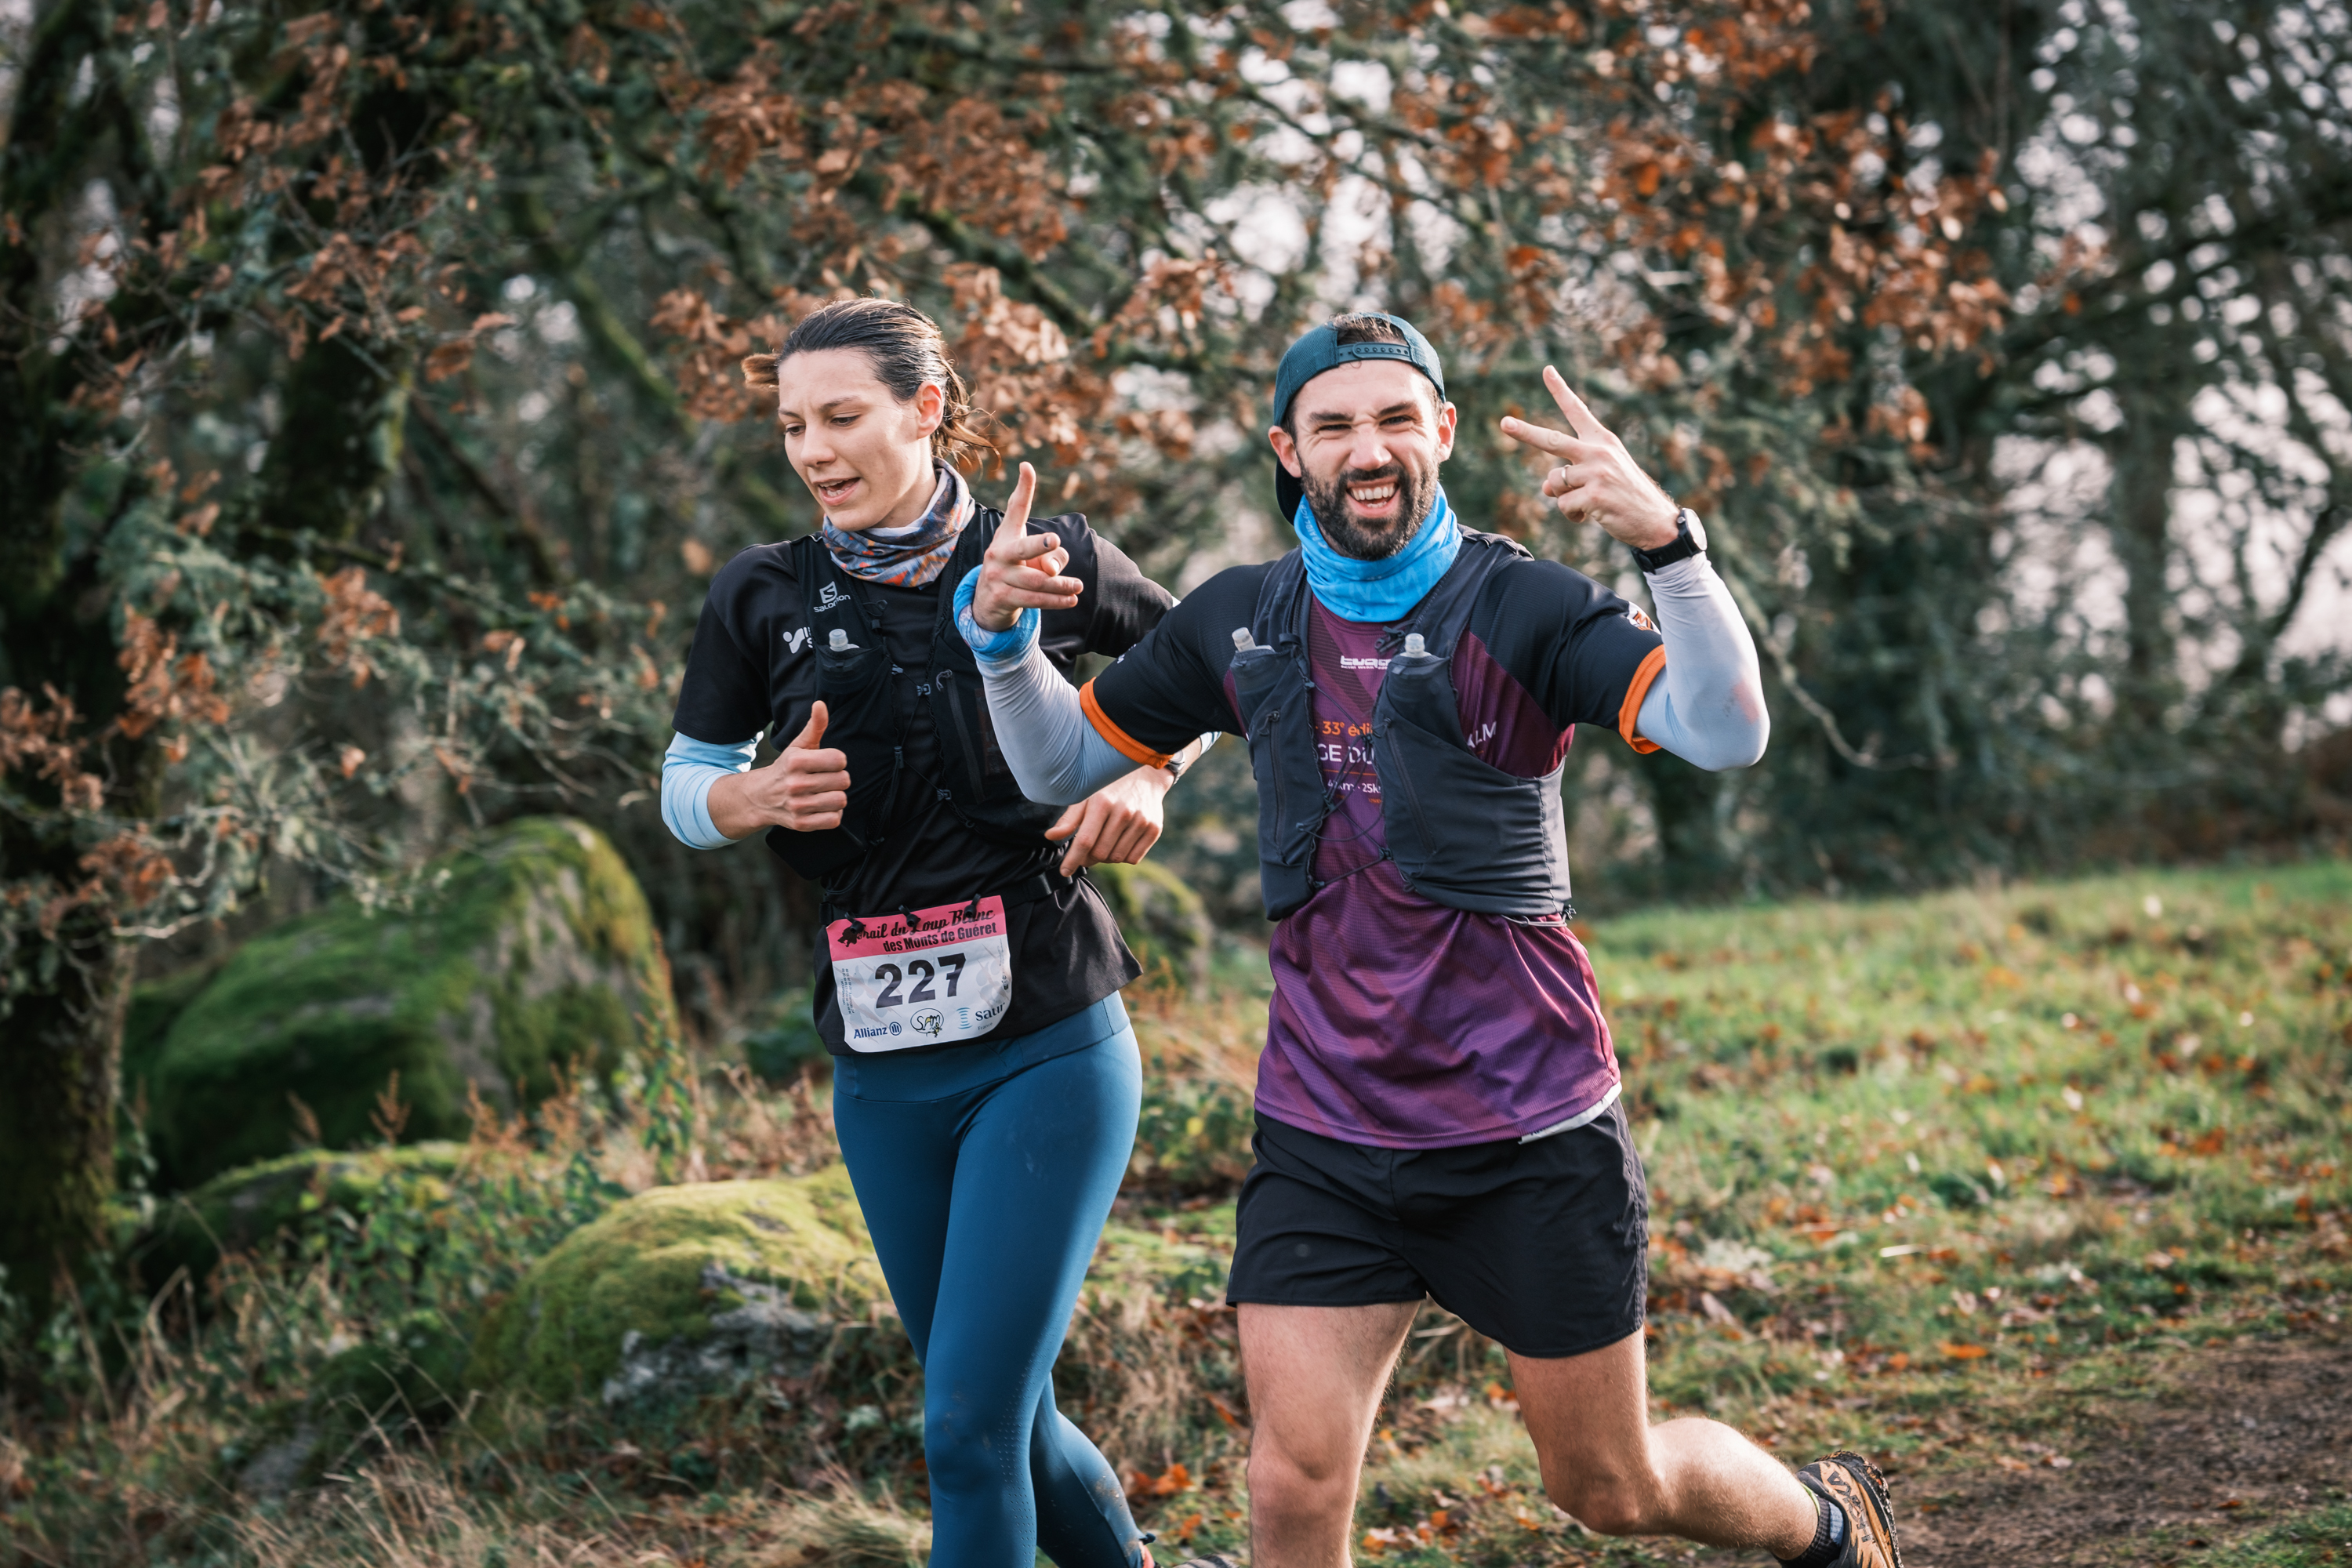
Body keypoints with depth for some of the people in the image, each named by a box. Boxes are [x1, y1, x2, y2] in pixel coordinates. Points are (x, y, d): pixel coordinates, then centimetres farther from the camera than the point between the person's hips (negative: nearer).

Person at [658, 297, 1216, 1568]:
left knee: (969, 1428, -11)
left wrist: (1148, 780, -5)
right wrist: (756, 796, -13)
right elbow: (681, 790, 9)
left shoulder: (1047, 559, -3)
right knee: (1009, 1421, 15)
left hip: (1049, 1050, -4)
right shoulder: (764, 598, 1)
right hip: (881, 1076, 4)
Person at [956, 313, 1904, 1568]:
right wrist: (1000, 634, -3)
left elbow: (1727, 736, -23)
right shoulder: (1239, 622, 5)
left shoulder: (1519, 607, -8)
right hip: (1322, 1140, 3)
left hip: (1529, 1135, -3)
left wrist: (1665, 538, -37)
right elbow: (1060, 765, 15)